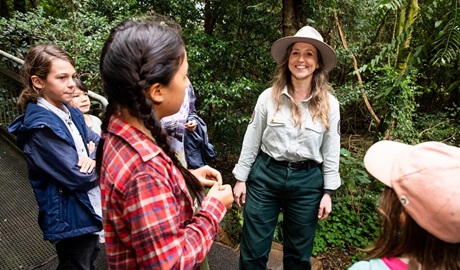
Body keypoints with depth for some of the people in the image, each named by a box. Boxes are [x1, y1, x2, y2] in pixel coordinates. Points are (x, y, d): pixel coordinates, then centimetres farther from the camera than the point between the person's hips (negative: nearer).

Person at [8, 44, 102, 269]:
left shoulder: (69, 112, 2)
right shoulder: (41, 126, -24)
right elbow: (78, 177, -25)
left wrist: (95, 159, -17)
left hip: (90, 209, 8)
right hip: (70, 219, -8)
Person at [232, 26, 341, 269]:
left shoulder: (329, 104, -2)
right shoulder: (269, 97, -5)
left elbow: (331, 151, 3)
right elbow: (251, 141, 0)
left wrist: (328, 192, 3)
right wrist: (241, 178, 2)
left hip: (307, 181, 1)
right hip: (265, 175, 0)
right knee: (253, 250, 10)